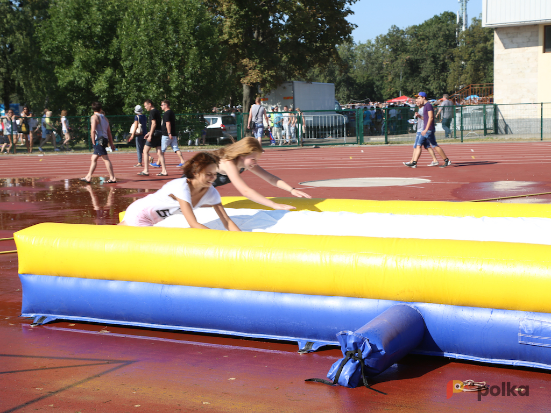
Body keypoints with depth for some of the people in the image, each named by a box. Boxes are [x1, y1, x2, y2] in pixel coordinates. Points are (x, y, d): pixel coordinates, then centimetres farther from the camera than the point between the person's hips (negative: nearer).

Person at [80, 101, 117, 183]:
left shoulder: (94, 117, -6)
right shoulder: (104, 118, 16)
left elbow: (93, 130, -17)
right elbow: (109, 132, 17)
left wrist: (93, 142, -13)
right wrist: (111, 143, 19)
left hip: (98, 140, -7)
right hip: (105, 139, 7)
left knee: (106, 159, -8)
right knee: (94, 158, 11)